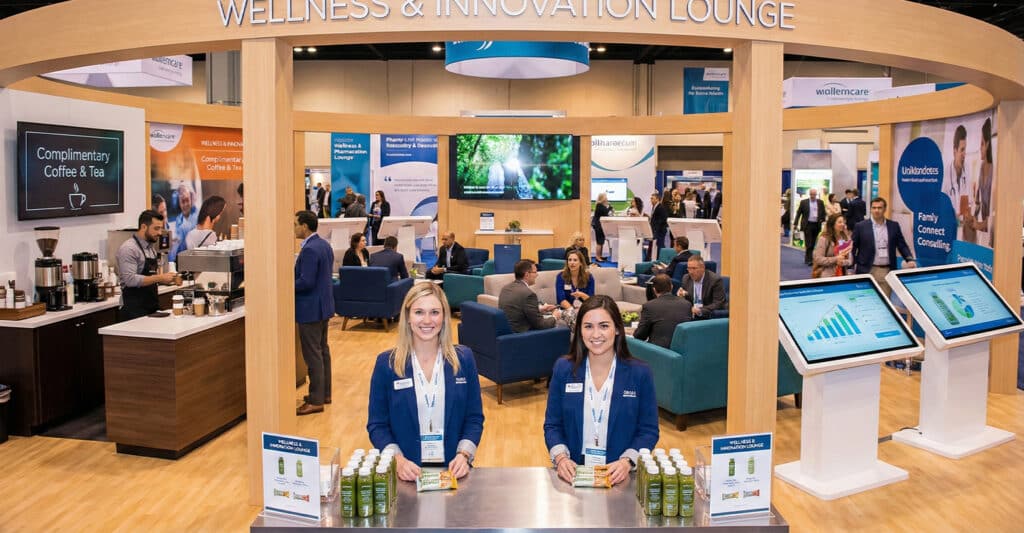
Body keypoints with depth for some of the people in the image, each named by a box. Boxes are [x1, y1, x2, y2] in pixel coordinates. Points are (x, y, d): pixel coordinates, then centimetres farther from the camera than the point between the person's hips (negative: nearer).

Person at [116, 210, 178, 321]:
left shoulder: (151, 249, 14)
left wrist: (165, 278, 7)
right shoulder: (129, 248, -12)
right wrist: (159, 278, -23)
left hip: (152, 307, 8)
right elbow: (130, 279, -22)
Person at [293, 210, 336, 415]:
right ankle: (324, 393, 27)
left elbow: (306, 282, -25)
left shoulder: (309, 250, -21)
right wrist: (294, 274, 14)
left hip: (310, 308, -10)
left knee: (312, 354, -4)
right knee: (322, 350, 17)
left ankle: (316, 401, 3)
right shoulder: (324, 245, 10)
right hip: (323, 305, 10)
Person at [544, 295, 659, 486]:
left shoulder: (640, 373, 1)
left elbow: (649, 430, 3)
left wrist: (627, 462, -13)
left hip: (619, 476, -1)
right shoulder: (563, 369, 5)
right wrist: (560, 457, -10)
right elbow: (552, 424, 8)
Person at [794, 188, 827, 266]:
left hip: (817, 225, 3)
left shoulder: (820, 202, 8)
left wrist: (823, 221, -6)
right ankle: (809, 260, -6)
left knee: (813, 243, 8)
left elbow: (823, 213, 11)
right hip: (807, 225, -3)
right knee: (808, 243, -7)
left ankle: (807, 259, 19)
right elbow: (798, 213, 2)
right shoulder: (804, 202, 1)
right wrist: (795, 224, -3)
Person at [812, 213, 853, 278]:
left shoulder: (846, 238, 7)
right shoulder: (824, 239, -8)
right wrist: (835, 259, -19)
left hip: (842, 275, 5)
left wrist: (843, 262, -13)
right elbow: (818, 259, -15)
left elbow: (850, 260, 8)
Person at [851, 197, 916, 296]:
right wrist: (851, 269, -2)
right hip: (868, 271, -2)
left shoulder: (894, 226, 8)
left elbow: (902, 245, 10)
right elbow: (852, 248, 3)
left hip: (888, 271, 2)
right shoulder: (860, 226, 0)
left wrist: (910, 259, -7)